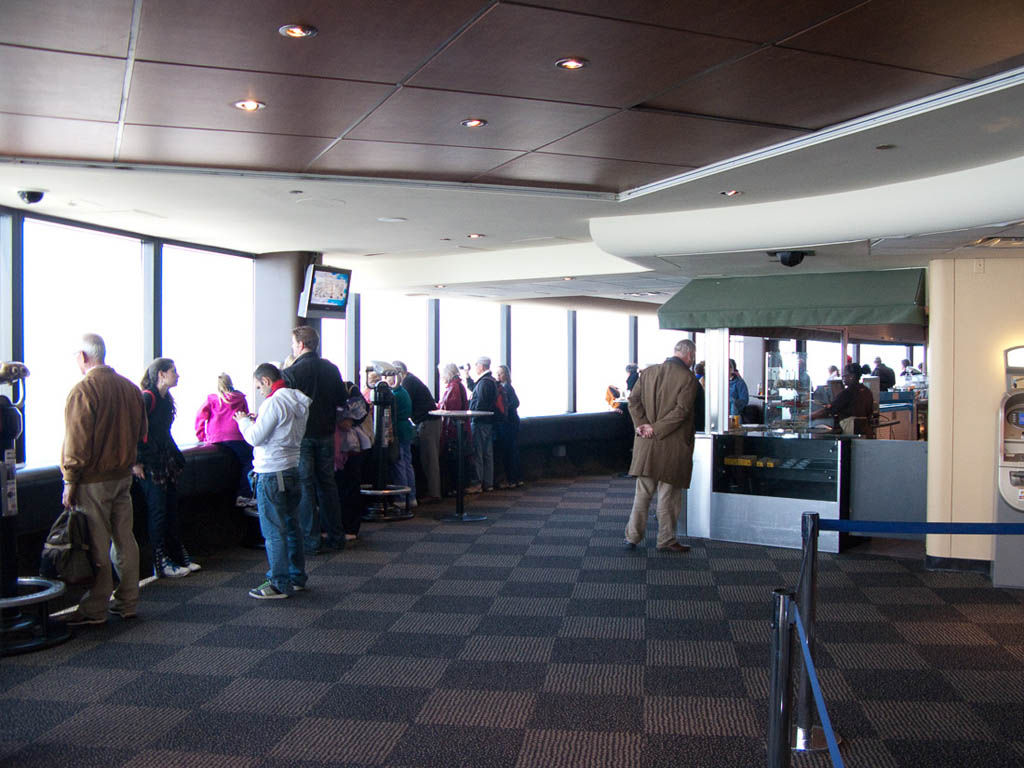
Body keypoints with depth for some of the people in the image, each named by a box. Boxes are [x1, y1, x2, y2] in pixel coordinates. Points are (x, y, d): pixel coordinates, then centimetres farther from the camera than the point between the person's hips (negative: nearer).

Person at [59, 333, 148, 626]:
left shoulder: (83, 390, -15)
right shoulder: (130, 388, 6)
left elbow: (76, 441, -16)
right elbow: (140, 432, 16)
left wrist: (70, 482, -10)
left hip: (93, 481, -6)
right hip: (123, 475, 7)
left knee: (97, 546, 0)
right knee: (124, 539, 12)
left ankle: (95, 609, 8)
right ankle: (127, 602, 20)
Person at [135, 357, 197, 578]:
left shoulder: (166, 399, 13)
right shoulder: (148, 397, -15)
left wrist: (176, 458, 19)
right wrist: (136, 462, -19)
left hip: (167, 464, 9)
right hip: (150, 465, -9)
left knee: (171, 510, 13)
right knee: (158, 511, -4)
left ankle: (179, 558, 21)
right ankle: (161, 564, 4)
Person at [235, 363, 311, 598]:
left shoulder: (273, 403, -17)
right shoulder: (299, 402, 10)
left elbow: (255, 438, -15)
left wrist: (243, 421, 2)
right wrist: (259, 420, 12)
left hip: (271, 474, -9)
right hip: (293, 470, 9)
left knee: (273, 530, -2)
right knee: (292, 526, 15)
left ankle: (279, 583, 2)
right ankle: (296, 577, 23)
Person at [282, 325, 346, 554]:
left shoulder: (291, 372, -13)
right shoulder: (331, 369, 4)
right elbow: (341, 400, 11)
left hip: (301, 436, -5)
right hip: (326, 434, 5)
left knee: (304, 487, 1)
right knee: (327, 484, 14)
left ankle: (311, 541, 2)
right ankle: (336, 537, 19)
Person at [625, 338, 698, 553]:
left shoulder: (648, 372, 6)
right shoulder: (688, 378, -10)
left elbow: (634, 400, 2)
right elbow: (681, 411, -17)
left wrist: (642, 424, -5)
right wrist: (656, 429, -14)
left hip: (646, 445, 5)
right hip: (672, 446, -5)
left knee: (643, 492, 14)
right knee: (668, 495, 6)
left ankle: (632, 536, 16)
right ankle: (666, 540, 15)